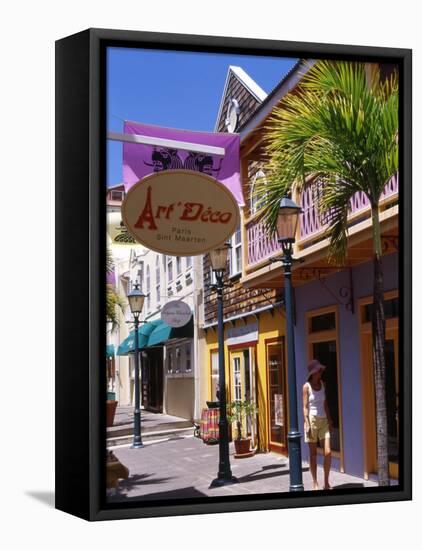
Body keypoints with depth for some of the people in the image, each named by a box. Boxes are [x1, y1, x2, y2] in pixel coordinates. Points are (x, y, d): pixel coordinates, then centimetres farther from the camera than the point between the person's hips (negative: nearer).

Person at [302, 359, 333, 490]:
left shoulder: (322, 384, 10)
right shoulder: (307, 386, -5)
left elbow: (325, 403, 14)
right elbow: (305, 407, -8)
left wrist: (330, 420, 9)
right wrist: (307, 424, -15)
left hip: (323, 420, 4)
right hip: (312, 419, -4)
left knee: (328, 452, -5)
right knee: (313, 454, 2)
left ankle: (326, 482, 7)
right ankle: (315, 483, 10)